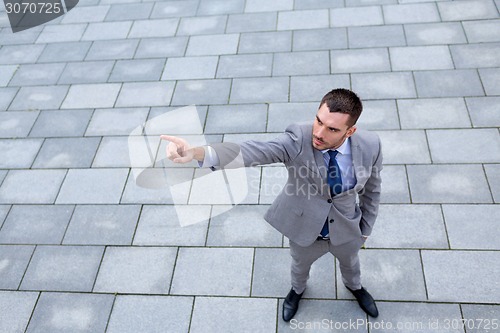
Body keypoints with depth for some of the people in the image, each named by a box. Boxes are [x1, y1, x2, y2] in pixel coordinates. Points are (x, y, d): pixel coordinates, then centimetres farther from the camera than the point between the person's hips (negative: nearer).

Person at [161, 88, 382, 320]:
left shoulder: (370, 145, -26)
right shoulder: (299, 138, -34)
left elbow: (372, 190, -8)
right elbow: (254, 151, -50)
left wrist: (365, 230, 4)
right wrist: (197, 152, -67)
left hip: (347, 230, 2)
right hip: (304, 228, -1)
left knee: (349, 263, 33)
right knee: (300, 265, 30)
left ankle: (354, 286, 71)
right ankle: (298, 289, 68)